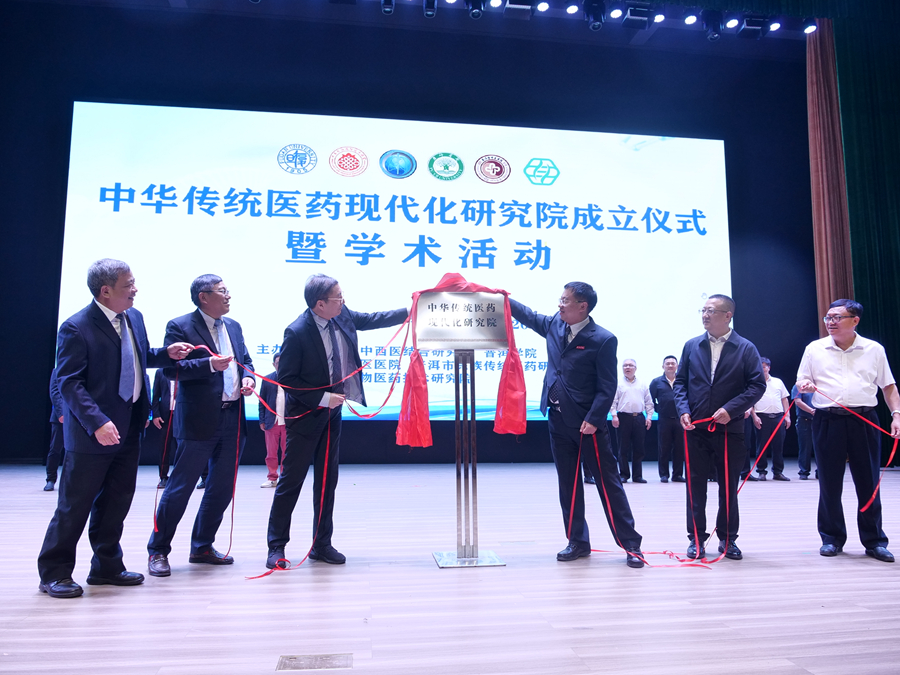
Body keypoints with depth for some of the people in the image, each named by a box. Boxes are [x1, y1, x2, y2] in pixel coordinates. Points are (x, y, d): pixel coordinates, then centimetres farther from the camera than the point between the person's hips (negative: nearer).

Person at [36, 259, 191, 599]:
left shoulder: (134, 317, 6)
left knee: (116, 502, 16)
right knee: (74, 505, 5)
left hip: (129, 429, 7)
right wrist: (97, 423, -27)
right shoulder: (76, 327, -15)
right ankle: (54, 573, 21)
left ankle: (106, 566, 31)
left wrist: (166, 353, 1)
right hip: (92, 433, -7)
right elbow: (69, 383, -18)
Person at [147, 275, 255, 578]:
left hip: (234, 419, 7)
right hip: (199, 421, -7)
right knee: (180, 487, 1)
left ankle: (202, 547, 28)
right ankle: (158, 550, 17)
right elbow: (170, 368, -15)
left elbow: (245, 360, 19)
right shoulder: (180, 326, -5)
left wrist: (248, 378, -2)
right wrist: (210, 364, -25)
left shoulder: (233, 326, 15)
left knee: (223, 487, 13)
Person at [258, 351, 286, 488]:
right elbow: (262, 401, 6)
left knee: (286, 452, 6)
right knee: (271, 453, 7)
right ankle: (272, 478, 17)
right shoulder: (267, 379, 6)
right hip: (272, 422, 2)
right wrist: (262, 420, 0)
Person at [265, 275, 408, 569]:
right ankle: (276, 546, 17)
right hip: (305, 415, -7)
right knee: (291, 480, 2)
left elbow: (372, 319, 10)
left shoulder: (342, 316, -4)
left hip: (332, 412, 7)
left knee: (327, 480, 12)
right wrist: (322, 398, -21)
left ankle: (322, 544, 23)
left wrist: (410, 311, 3)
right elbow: (286, 379, -18)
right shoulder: (297, 332, -22)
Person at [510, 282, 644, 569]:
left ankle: (631, 544, 10)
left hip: (586, 424, -6)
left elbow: (607, 387, -13)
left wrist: (593, 420, -19)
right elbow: (528, 316, 25)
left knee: (608, 484, 1)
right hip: (558, 420, 6)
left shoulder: (603, 339, -12)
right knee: (568, 485, 12)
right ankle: (578, 542, 24)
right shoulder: (554, 325, 6)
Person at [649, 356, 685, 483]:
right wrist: (658, 409, 3)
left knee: (679, 448, 5)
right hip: (664, 420, -1)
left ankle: (678, 474, 13)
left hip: (680, 419, 1)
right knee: (664, 448, 4)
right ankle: (664, 474, 10)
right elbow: (651, 400, 8)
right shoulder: (656, 382, 5)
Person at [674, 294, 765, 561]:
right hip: (696, 428, 2)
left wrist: (730, 409, -16)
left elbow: (757, 385, -5)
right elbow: (680, 381, 8)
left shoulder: (746, 348, -1)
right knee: (695, 485, 6)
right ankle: (696, 538, 16)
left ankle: (728, 539, 22)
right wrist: (683, 410, -7)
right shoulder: (692, 346, 6)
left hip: (729, 429, -2)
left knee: (728, 486, 9)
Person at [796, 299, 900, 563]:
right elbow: (801, 380, 12)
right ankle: (832, 538, 16)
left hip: (864, 420, 0)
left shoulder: (874, 349, 9)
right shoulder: (815, 349, 8)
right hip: (827, 420, 0)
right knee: (829, 483, 4)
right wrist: (805, 385, -11)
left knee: (869, 483, 4)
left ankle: (874, 541, 15)